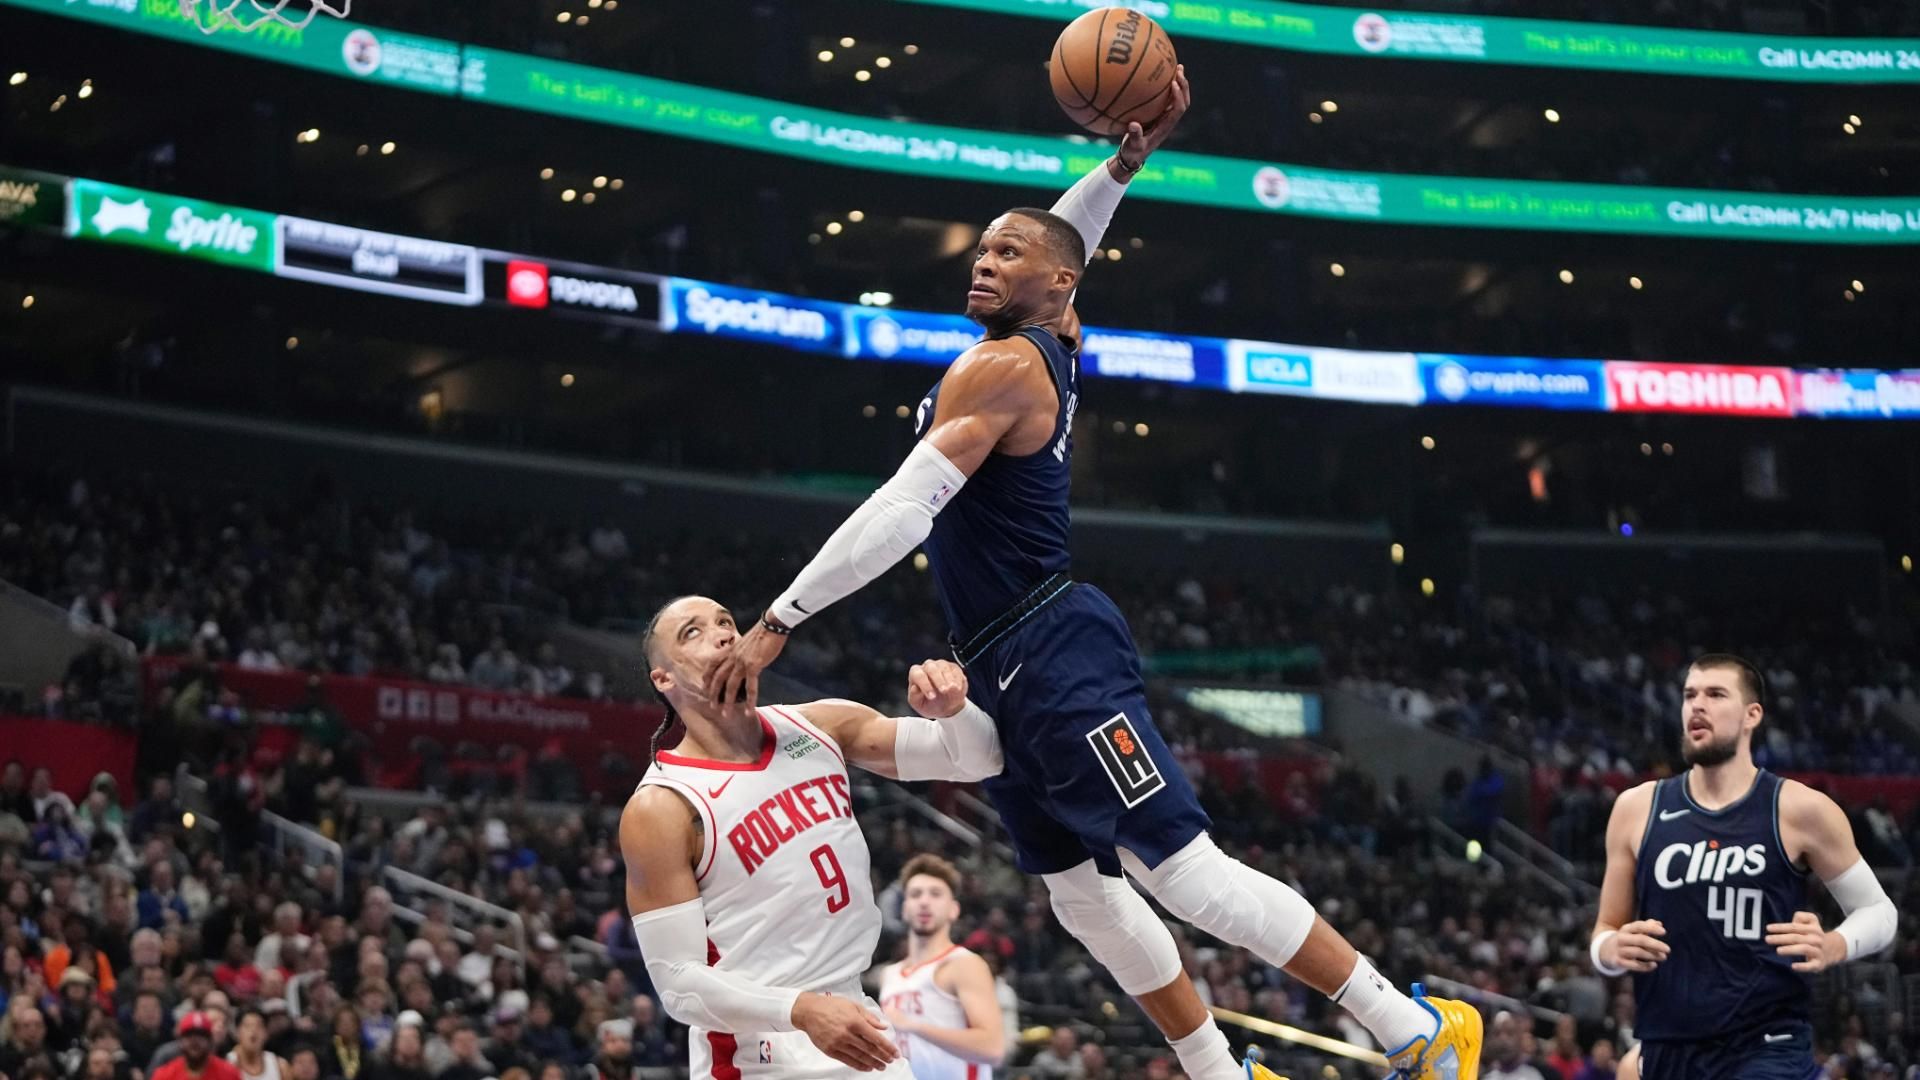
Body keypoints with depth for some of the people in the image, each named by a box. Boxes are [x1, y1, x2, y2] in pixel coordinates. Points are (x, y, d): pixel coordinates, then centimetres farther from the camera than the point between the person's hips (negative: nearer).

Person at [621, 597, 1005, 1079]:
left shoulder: (819, 728, 2)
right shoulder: (661, 808, -13)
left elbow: (977, 759, 5)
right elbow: (679, 983, -17)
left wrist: (952, 710, -17)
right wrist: (800, 1010, -31)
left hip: (855, 1035, 6)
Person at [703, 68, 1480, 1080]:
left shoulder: (998, 369, -16)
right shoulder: (1054, 341, 10)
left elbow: (900, 513, -24)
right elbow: (1061, 238, 31)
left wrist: (775, 624, -25)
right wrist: (1128, 158, 14)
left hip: (1052, 655, -10)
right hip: (1012, 665, 10)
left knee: (1186, 870, -11)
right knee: (1082, 894, 14)